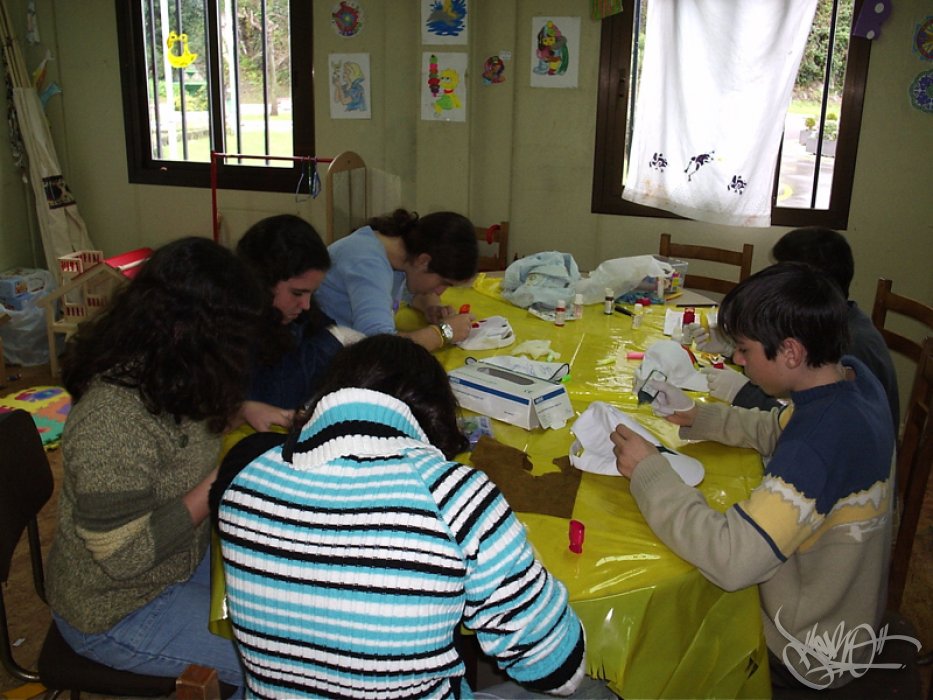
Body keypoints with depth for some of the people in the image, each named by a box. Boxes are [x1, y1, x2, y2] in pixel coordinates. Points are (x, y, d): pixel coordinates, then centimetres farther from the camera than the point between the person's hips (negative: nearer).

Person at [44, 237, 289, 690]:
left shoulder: (157, 373, -9)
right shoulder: (110, 421, -35)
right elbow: (123, 557, -27)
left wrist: (244, 411, -3)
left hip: (180, 561, 9)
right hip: (116, 615, -8)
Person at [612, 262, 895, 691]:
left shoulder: (820, 443, -38)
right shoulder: (851, 374, -10)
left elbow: (732, 561, -41)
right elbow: (778, 431, 10)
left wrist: (648, 472, -30)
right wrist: (698, 417, -1)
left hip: (808, 654, -8)